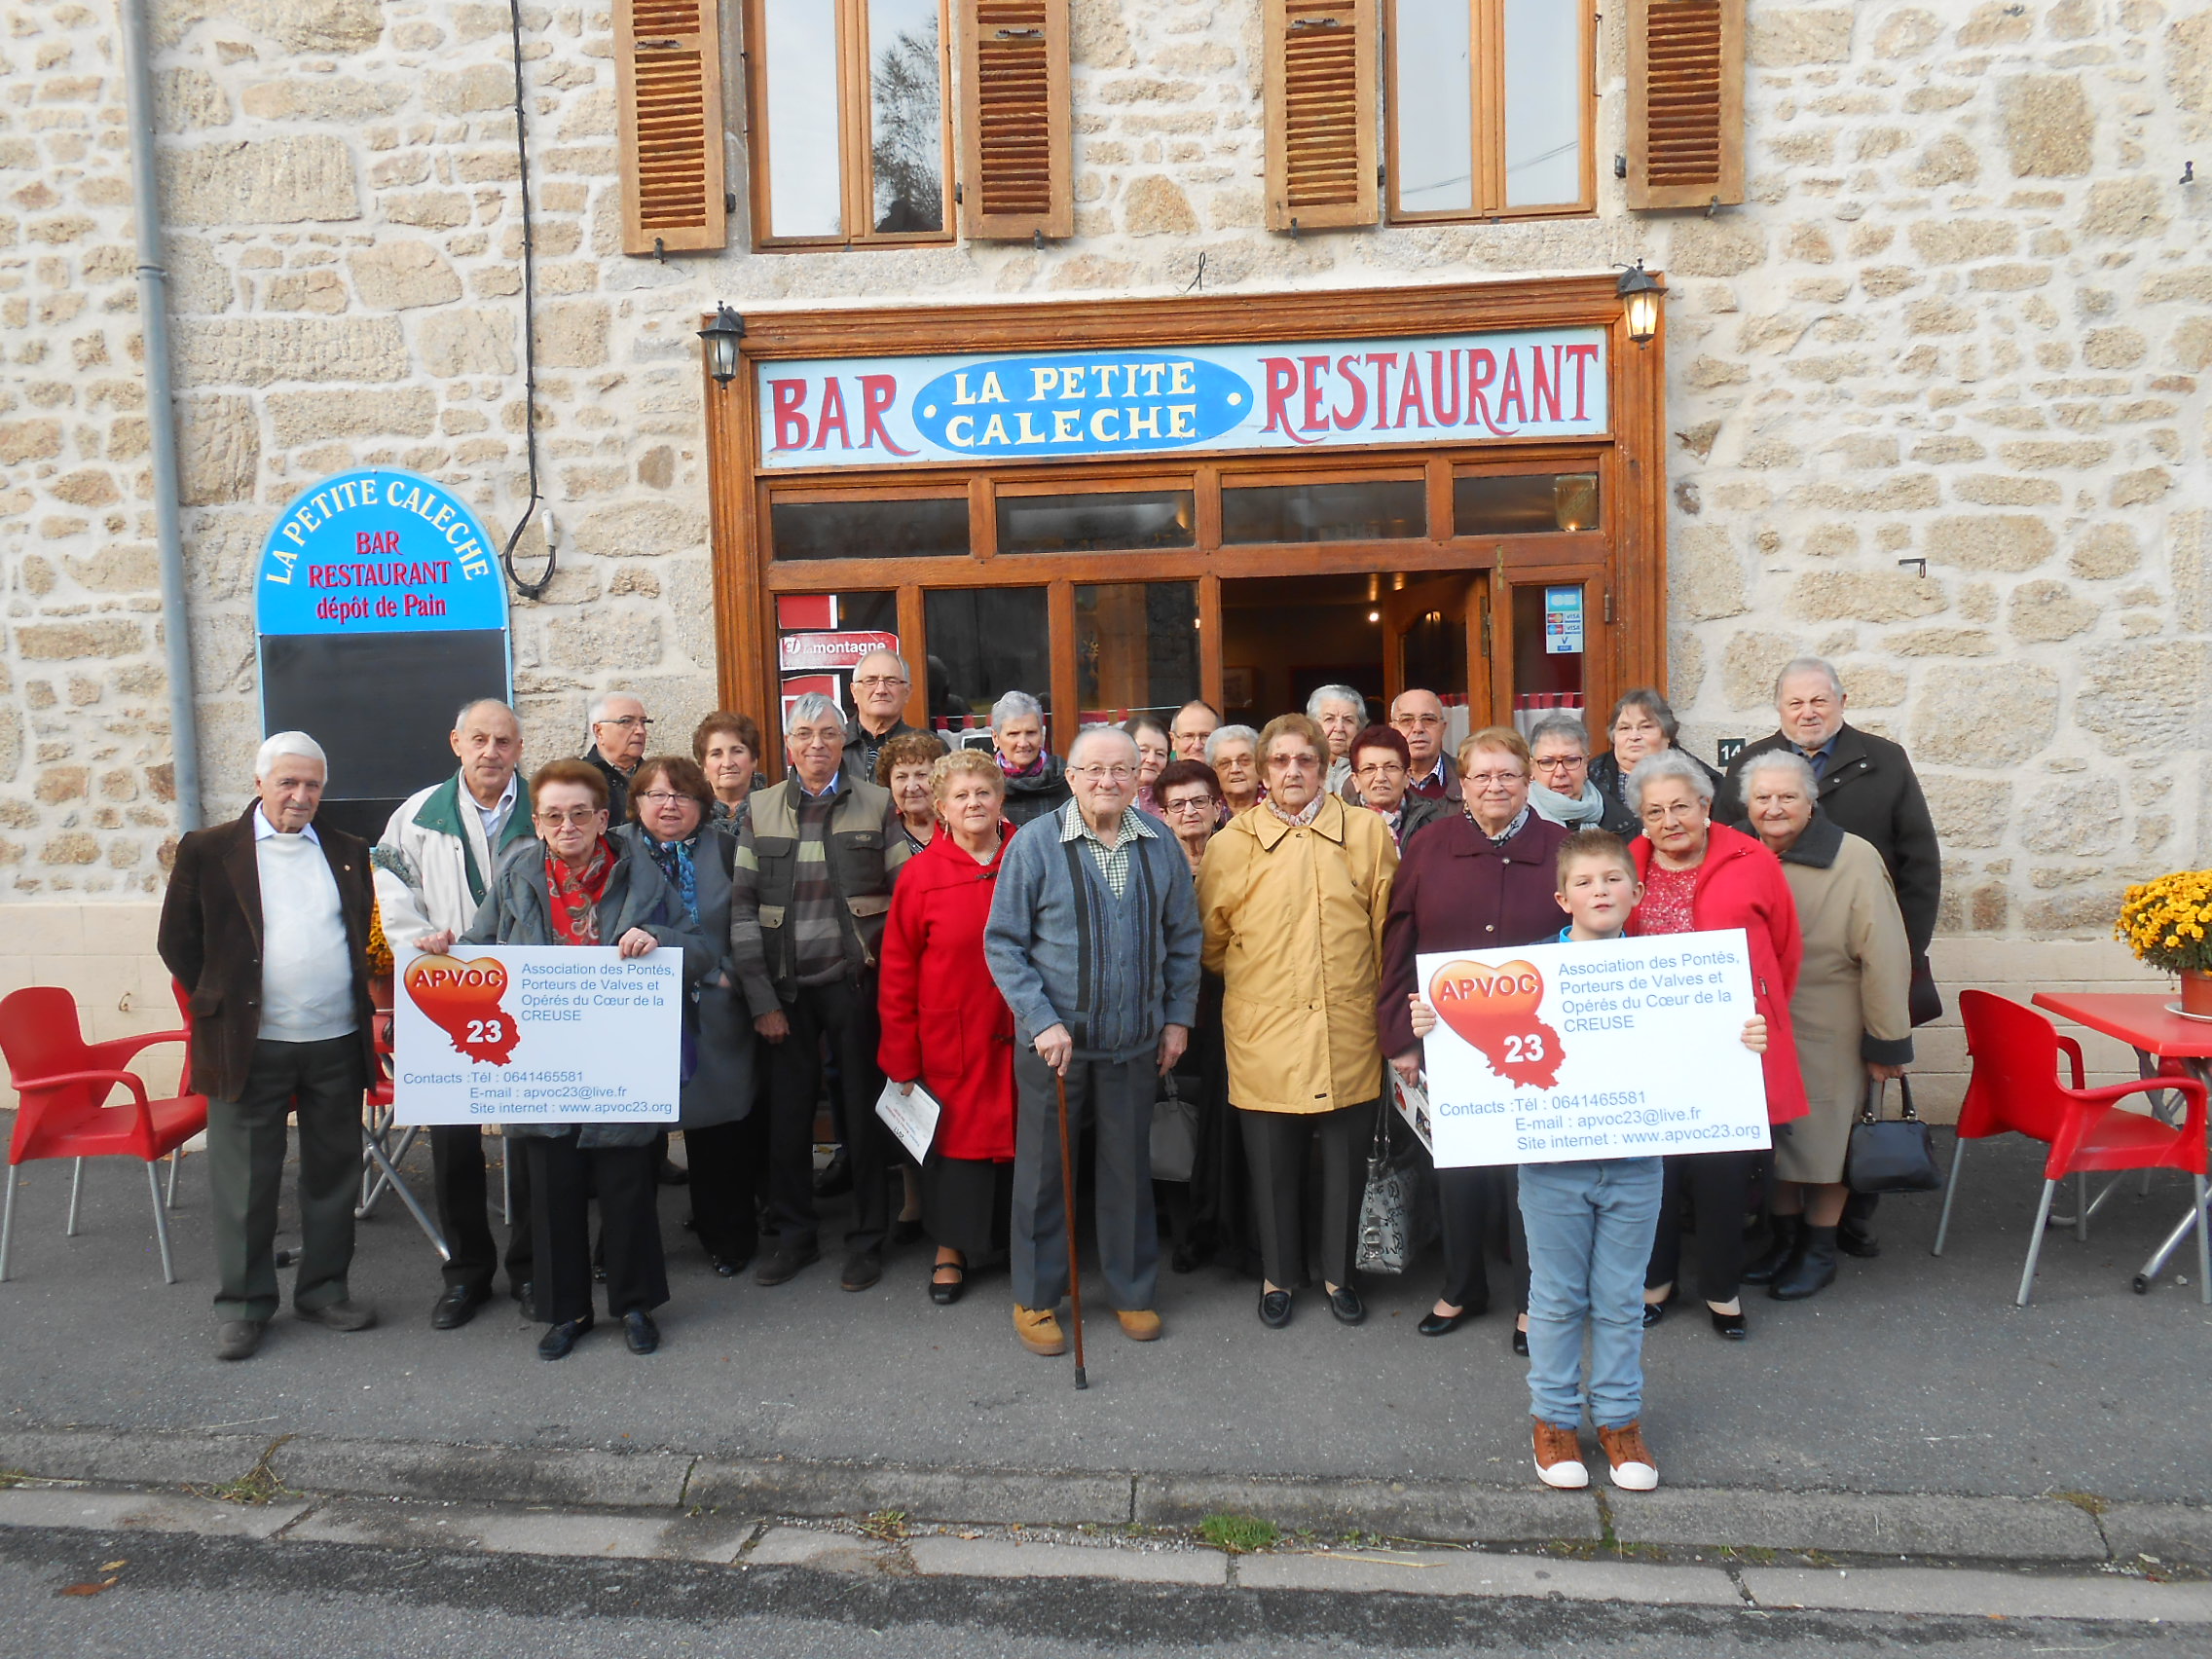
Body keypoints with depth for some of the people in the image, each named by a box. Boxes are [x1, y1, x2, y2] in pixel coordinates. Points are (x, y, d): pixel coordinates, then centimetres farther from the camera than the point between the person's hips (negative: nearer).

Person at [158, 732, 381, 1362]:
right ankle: (243, 1305, 18)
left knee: (333, 1174, 11)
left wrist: (360, 1005, 9)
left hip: (337, 1044, 3)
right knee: (246, 1181, 5)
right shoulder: (208, 851, 1)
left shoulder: (348, 853, 10)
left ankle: (324, 1290, 25)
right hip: (250, 1046, -3)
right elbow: (178, 942, 4)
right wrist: (218, 1004, 2)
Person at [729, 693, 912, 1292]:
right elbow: (742, 906, 2)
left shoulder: (877, 805, 2)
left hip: (855, 983, -2)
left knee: (863, 1108, 6)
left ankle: (868, 1237, 21)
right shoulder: (760, 810, 6)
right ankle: (794, 1234, 27)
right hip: (786, 988, 2)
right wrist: (760, 997, -4)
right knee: (787, 1112, 10)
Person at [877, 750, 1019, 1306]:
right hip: (951, 1042, -1)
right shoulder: (921, 874, -5)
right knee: (955, 1136, 9)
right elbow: (898, 974, -3)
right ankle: (950, 1251, 28)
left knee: (1020, 1134, 11)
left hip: (1021, 1039, 2)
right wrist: (901, 1059, -3)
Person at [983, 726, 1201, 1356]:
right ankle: (1035, 1298, 26)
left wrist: (1178, 1017, 7)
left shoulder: (1160, 846, 1)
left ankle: (1133, 1291, 31)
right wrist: (1042, 1021, -13)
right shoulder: (1035, 844, -8)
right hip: (1052, 1041, -2)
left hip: (1135, 1043, 3)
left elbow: (1182, 938, 11)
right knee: (1043, 1169, 9)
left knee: (1129, 1167, 13)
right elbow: (1003, 943, -6)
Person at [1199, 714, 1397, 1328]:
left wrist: (1366, 992, 9)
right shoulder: (1231, 844, 2)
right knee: (1273, 1163, 8)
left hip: (1348, 1035, 1)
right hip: (1263, 1036, 0)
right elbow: (1209, 939, 11)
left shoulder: (1367, 832, 3)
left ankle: (1339, 1270, 31)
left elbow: (1387, 927, 8)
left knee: (1345, 1158, 10)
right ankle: (1279, 1274, 29)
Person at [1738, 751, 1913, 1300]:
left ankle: (1819, 1250, 25)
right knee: (1773, 1135, 13)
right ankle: (1784, 1239, 31)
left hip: (1830, 1034, -4)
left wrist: (1887, 1042, -13)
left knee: (1824, 1136, 7)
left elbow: (1883, 956, -14)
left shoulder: (1853, 859, -15)